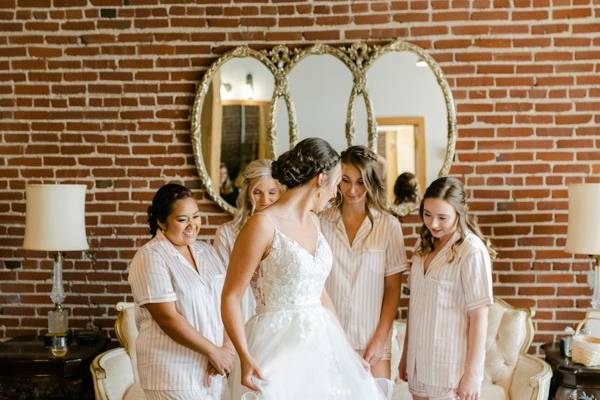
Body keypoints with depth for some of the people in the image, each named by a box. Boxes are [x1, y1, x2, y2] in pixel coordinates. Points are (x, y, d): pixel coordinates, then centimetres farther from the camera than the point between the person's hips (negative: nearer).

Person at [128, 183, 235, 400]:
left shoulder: (206, 251, 9)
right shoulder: (149, 258, -11)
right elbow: (168, 318, -17)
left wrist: (227, 348, -9)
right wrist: (213, 351, -14)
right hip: (172, 371, -6)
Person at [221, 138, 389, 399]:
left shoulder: (313, 221, 9)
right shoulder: (263, 224, -14)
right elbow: (230, 297, -13)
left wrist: (345, 344, 16)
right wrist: (245, 357, -22)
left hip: (319, 343, 7)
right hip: (278, 346, -7)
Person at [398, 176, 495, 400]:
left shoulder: (472, 252, -15)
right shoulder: (424, 246, 6)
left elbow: (479, 317, -14)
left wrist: (472, 373, -14)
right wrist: (406, 354, 13)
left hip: (452, 367, -6)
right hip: (419, 363, 6)